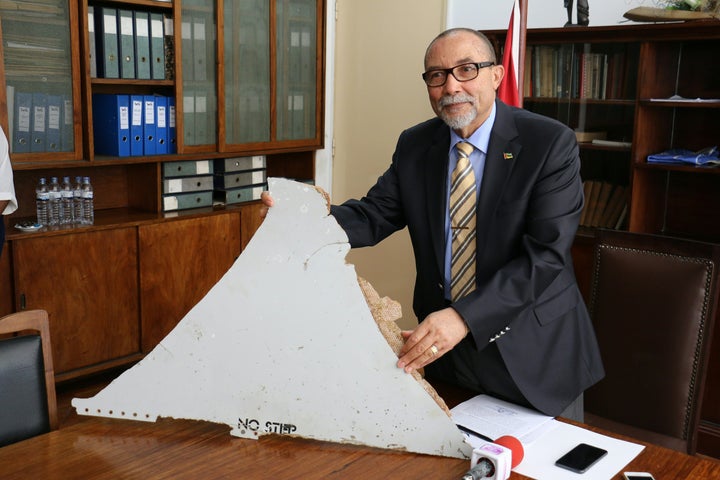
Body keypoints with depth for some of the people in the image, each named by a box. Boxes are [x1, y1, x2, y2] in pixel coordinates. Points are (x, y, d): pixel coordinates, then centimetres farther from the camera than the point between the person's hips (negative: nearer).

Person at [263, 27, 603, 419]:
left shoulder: (550, 144, -14)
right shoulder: (414, 146, 2)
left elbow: (546, 254, -21)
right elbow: (374, 215, -2)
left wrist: (464, 317, -31)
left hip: (533, 353, -3)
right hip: (444, 347, 4)